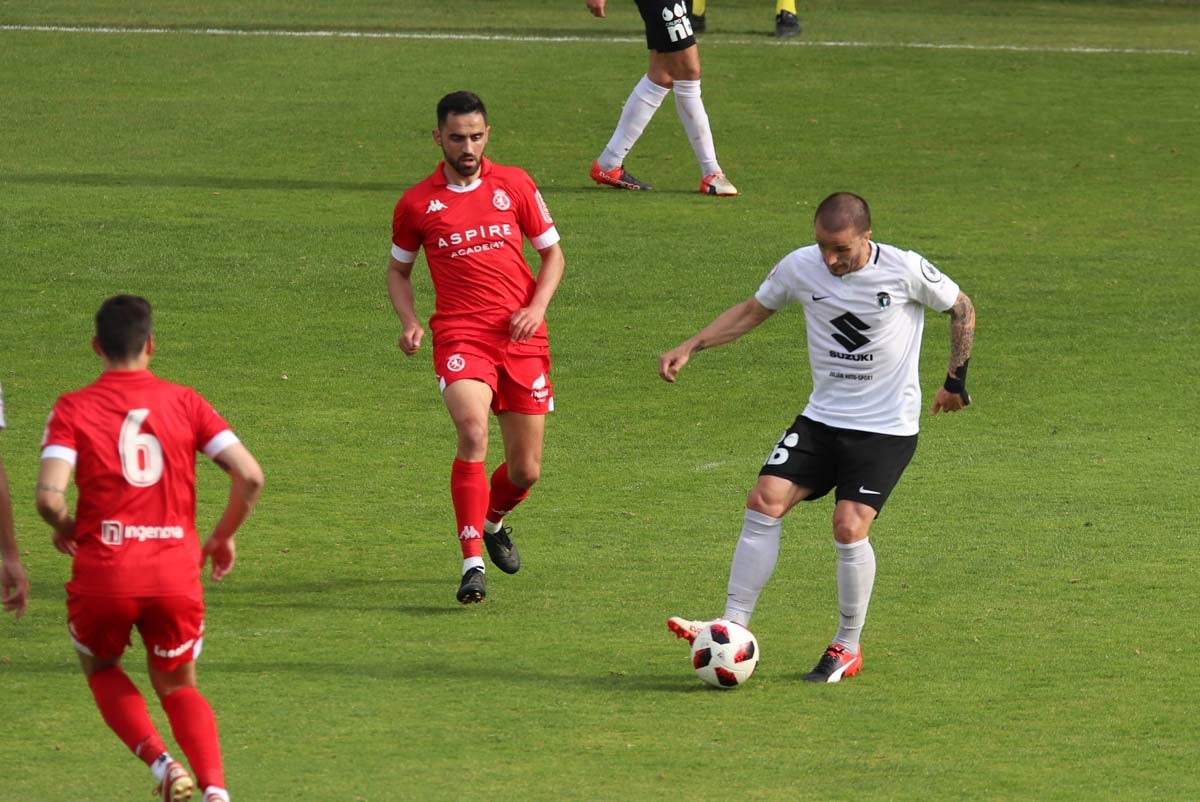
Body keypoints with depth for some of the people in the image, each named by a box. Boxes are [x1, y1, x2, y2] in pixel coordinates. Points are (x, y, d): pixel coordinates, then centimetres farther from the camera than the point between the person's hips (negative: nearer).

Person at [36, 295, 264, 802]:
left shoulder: (73, 409, -3)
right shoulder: (184, 402, 3)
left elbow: (49, 497, -16)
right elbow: (250, 476, -4)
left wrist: (64, 528, 7)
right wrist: (224, 536, 12)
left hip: (102, 575, -2)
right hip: (176, 572, 2)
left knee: (101, 668, 27)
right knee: (178, 688, 22)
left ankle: (160, 761, 3)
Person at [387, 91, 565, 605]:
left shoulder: (514, 186, 6)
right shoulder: (417, 204, 3)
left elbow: (552, 254, 13)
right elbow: (398, 269, 18)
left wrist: (536, 307, -4)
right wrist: (409, 322, 0)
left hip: (522, 337, 2)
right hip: (460, 336, -2)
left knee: (526, 470, 6)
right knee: (473, 434, -29)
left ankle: (493, 519, 42)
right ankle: (472, 564, -27)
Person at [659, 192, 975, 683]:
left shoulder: (906, 271, -14)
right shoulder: (800, 267, -4)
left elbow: (961, 308, 3)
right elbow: (753, 310, 13)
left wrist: (956, 380, 2)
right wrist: (690, 347, 4)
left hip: (886, 427, -4)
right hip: (822, 417, 4)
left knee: (849, 527, -17)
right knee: (764, 501, -12)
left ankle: (848, 648, 2)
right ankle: (733, 628, -8)